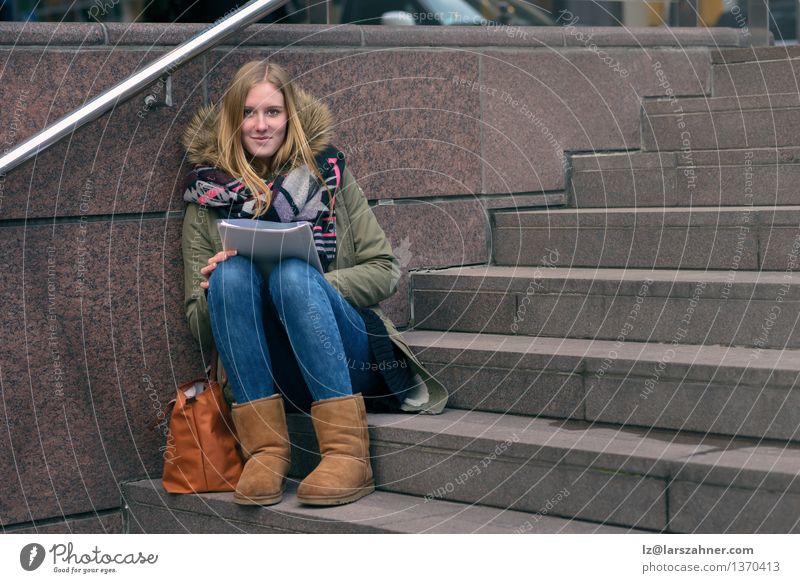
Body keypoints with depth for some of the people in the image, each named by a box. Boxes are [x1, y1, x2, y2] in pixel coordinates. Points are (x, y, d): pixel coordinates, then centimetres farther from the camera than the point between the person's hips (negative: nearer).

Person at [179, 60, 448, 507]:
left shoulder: (327, 173, 9)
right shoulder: (208, 198, 11)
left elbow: (386, 271, 3)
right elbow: (200, 328, 11)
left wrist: (312, 285, -14)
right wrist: (213, 290, -13)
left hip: (349, 359, -1)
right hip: (264, 377, 1)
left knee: (292, 272, -29)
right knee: (231, 271, -25)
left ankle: (348, 453, -36)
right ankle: (265, 450, -30)